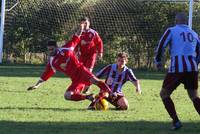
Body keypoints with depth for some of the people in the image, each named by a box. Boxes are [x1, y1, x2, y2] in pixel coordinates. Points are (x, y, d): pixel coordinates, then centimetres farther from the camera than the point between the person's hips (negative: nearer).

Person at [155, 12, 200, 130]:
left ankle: (176, 121, -1)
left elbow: (161, 46, -2)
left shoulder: (172, 31, 3)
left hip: (177, 68, -4)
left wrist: (158, 61, 13)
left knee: (164, 94, 11)